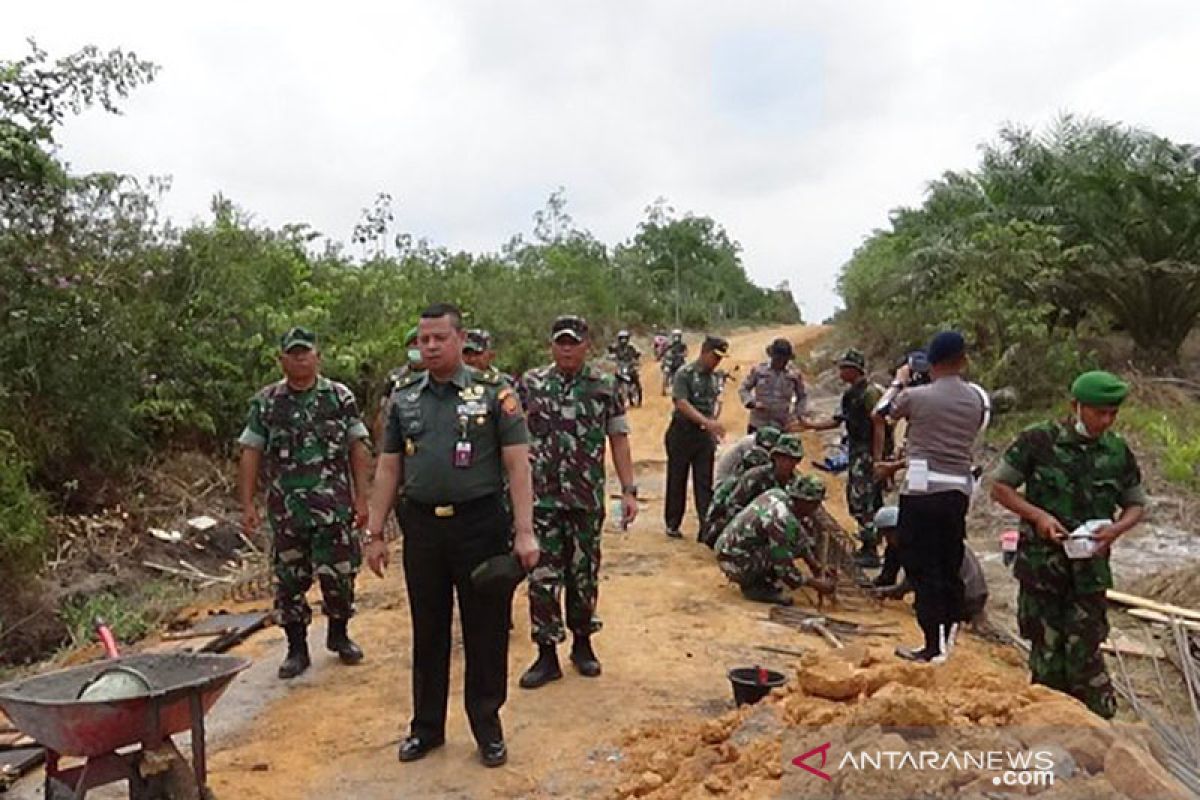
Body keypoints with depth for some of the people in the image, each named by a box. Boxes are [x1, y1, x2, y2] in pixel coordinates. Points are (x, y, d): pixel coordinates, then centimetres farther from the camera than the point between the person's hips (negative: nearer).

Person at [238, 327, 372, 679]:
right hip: (285, 510, 1)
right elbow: (250, 454, 5)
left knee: (339, 575, 4)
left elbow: (358, 448, 2)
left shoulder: (340, 397, 3)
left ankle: (339, 635, 28)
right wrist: (247, 504, -1)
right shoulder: (266, 402, 5)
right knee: (288, 580, 6)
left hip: (335, 508, -1)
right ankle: (297, 648, 21)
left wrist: (361, 498, -3)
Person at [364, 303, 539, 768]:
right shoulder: (404, 398, 8)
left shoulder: (493, 393, -4)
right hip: (421, 528, 4)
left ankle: (488, 727, 24)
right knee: (428, 632, 15)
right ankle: (426, 726, 31)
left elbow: (518, 465, -7)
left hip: (480, 525, -3)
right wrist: (374, 533, 7)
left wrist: (525, 532, -14)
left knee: (485, 632, 7)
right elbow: (388, 469, 11)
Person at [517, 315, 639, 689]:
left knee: (585, 574, 11)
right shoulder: (531, 383, 2)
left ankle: (582, 643, 29)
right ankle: (547, 655, 11)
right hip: (541, 498, 0)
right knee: (543, 577, 0)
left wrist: (629, 491, -3)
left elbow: (619, 440, 3)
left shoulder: (605, 387, 1)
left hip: (588, 499, 1)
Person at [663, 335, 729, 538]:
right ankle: (672, 524, 16)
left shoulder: (714, 378, 10)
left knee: (704, 483, 4)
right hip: (682, 432, -5)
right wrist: (708, 422, -28)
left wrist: (713, 431, 12)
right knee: (677, 481, 5)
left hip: (704, 435, 5)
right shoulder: (684, 374, -11)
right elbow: (682, 404, -20)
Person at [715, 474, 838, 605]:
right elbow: (784, 568, -19)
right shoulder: (783, 520, -25)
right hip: (736, 564, -9)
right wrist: (815, 583, -7)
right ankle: (755, 587, -5)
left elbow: (801, 533, 14)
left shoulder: (778, 494, -1)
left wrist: (815, 565, 13)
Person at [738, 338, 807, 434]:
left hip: (782, 427, 0)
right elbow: (743, 389, 5)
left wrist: (797, 416, 1)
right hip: (758, 425, 0)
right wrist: (752, 402, -13)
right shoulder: (759, 370, -1)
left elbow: (802, 397, 14)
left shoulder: (794, 374, 1)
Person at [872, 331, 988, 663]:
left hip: (922, 490, -5)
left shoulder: (916, 396, -9)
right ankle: (947, 638, 26)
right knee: (950, 567, 15)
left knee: (922, 568, 1)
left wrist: (898, 382, 25)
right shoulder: (977, 398, 5)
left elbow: (880, 415, 9)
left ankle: (933, 646, 4)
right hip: (959, 490, 5)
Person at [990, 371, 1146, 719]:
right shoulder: (1038, 441, -7)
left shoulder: (1118, 452, 3)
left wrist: (1115, 529, -8)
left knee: (1084, 651, 1)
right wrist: (1038, 515, -15)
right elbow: (1000, 487, -1)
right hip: (1041, 563, -1)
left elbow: (1136, 505, 13)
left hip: (1090, 568, 2)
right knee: (1046, 650, 8)